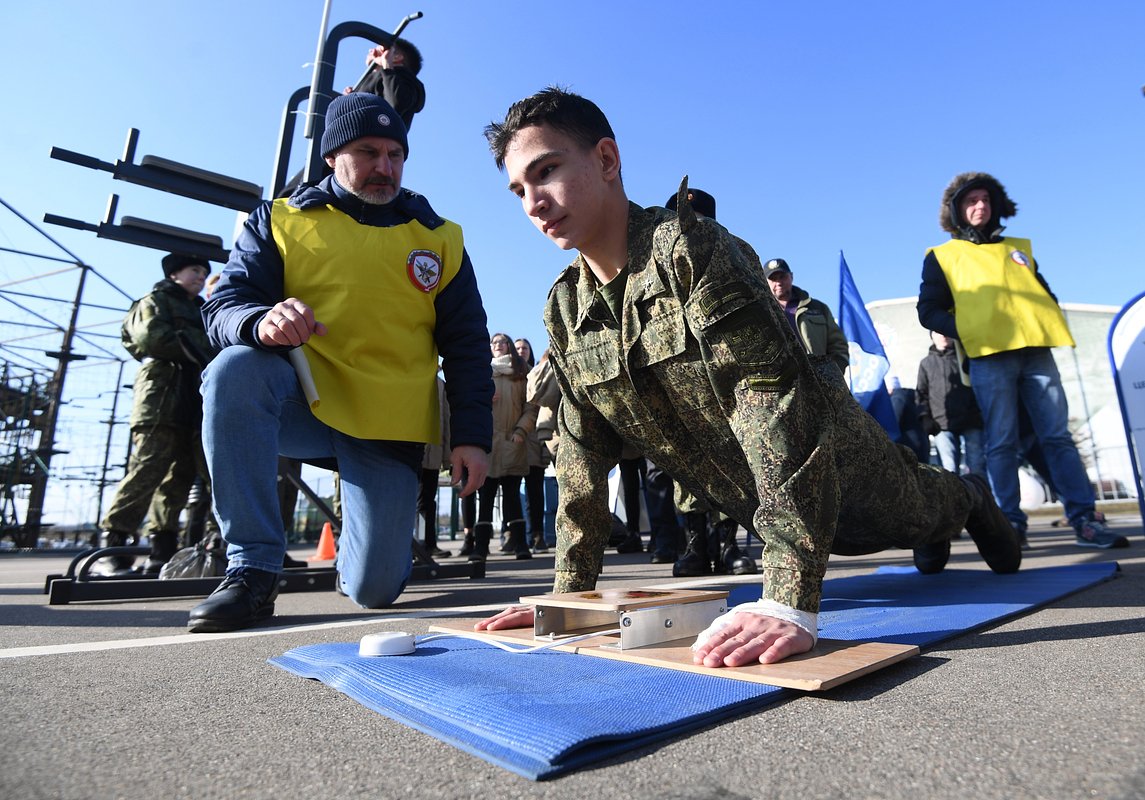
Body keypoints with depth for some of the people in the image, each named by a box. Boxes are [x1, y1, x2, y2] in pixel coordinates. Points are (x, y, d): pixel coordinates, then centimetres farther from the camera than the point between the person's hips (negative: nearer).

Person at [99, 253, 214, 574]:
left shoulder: (203, 311, 33)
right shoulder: (156, 300, 13)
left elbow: (214, 347, 24)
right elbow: (149, 334, -7)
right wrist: (193, 352, -11)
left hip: (195, 400, 6)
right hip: (161, 393, -6)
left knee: (181, 474, 0)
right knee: (148, 468, -15)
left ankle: (162, 549, 2)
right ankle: (113, 542, -11)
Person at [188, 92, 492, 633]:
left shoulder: (440, 240, 9)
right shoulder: (279, 221, 8)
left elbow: (467, 346, 6)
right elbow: (223, 308, -1)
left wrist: (472, 435, -5)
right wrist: (261, 321, -27)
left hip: (390, 430, 0)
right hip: (302, 405, 1)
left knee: (374, 588, -8)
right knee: (235, 369, -33)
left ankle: (362, 545, 31)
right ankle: (252, 569, -19)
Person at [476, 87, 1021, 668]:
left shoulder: (691, 250, -31)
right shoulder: (563, 310, -11)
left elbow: (773, 403, -40)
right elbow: (583, 451, -8)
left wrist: (791, 601, -45)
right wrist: (569, 591, -9)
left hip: (832, 463, -6)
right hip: (748, 498, 6)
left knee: (916, 512, 23)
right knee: (871, 536, 31)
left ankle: (969, 499, 58)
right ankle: (942, 532, 64)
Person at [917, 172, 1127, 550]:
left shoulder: (1018, 248, 26)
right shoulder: (942, 255, 14)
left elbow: (1044, 293, 27)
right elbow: (929, 311, 6)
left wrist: (1050, 324, 6)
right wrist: (966, 332, -8)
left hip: (1036, 351, 4)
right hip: (989, 355, -3)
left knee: (1058, 436, -1)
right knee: (1001, 443, -5)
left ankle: (1085, 520, 1)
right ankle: (1011, 523, 0)